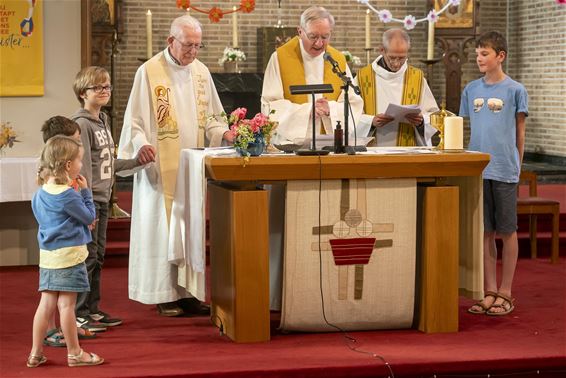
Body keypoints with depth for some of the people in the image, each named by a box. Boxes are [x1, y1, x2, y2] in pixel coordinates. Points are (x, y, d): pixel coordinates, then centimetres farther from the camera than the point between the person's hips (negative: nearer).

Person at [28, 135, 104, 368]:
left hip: (47, 255, 7)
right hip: (69, 254, -7)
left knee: (46, 303, 10)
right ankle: (74, 353, 9)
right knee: (67, 304, -1)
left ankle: (35, 353, 13)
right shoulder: (68, 195, -16)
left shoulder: (41, 192, 7)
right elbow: (89, 217, -8)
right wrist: (85, 191, 1)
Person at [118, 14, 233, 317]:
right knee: (164, 228, -1)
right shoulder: (149, 72, -7)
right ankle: (165, 295, 6)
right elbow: (135, 120, -7)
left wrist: (223, 133, -5)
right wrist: (142, 144, -25)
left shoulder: (201, 71, 8)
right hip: (161, 166, -5)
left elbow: (210, 116, 14)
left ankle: (188, 292, 13)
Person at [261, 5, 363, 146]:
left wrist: (330, 109, -12)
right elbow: (270, 105, -3)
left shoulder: (339, 59, 10)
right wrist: (306, 110, -15)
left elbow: (354, 104, 8)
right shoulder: (280, 57, 0)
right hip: (290, 143, -2)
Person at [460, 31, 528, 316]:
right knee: (485, 232, 7)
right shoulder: (471, 90, 9)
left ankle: (505, 293, 12)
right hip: (477, 169, 4)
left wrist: (517, 164, 3)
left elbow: (520, 132, 3)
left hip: (504, 170, -4)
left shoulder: (515, 90, -1)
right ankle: (490, 291, 15)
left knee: (507, 231, 4)